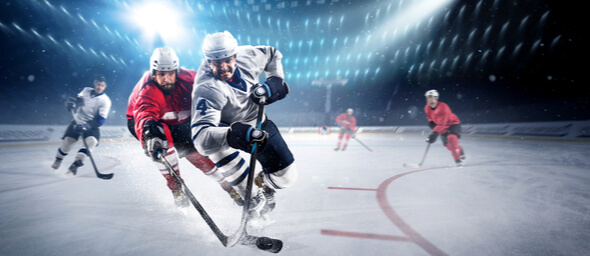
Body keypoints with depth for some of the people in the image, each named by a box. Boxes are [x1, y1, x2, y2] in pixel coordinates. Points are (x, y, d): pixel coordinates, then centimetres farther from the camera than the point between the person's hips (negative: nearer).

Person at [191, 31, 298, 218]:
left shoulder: (247, 55, -19)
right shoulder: (207, 90, -35)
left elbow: (273, 54, 3)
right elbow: (201, 137, -46)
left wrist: (275, 80, -13)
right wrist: (231, 135, -65)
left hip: (257, 122, 3)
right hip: (226, 126, -3)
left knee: (286, 177, -3)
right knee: (216, 143, -41)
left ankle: (262, 184, 35)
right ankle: (255, 201, -21)